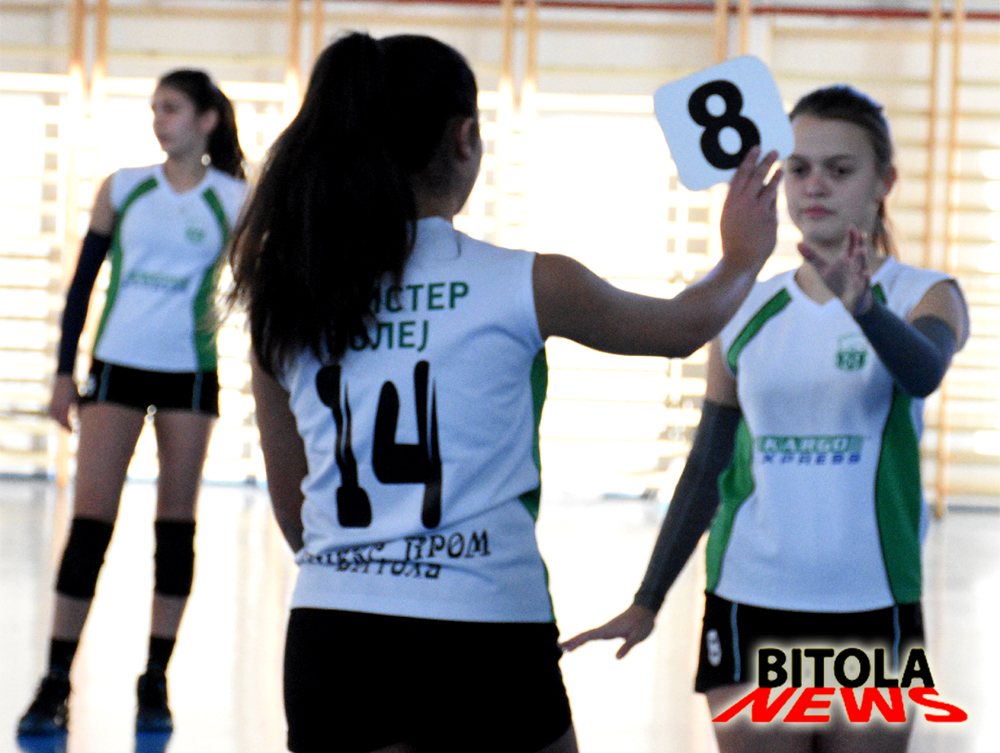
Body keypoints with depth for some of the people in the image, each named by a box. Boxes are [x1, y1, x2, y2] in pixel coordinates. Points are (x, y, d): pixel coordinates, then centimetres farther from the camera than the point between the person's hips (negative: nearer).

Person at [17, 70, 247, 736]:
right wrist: (65, 370, 3)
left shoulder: (234, 200, 1)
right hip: (116, 365, 0)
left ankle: (156, 682, 13)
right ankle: (56, 686, -5)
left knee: (177, 521, 4)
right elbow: (83, 280, 7)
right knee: (91, 519, -7)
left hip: (189, 373, 0)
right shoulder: (123, 189, 4)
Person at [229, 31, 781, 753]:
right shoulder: (525, 285, -6)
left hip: (330, 637, 3)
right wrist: (743, 257, 35)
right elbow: (684, 326, 14)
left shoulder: (285, 294, 4)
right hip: (482, 634, -3)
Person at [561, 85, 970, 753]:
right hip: (750, 606, 2)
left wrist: (861, 305, -46)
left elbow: (924, 371, -25)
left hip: (869, 616, -2)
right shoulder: (747, 314, 8)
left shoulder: (926, 296, -1)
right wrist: (647, 603, 10)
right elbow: (708, 466, 13)